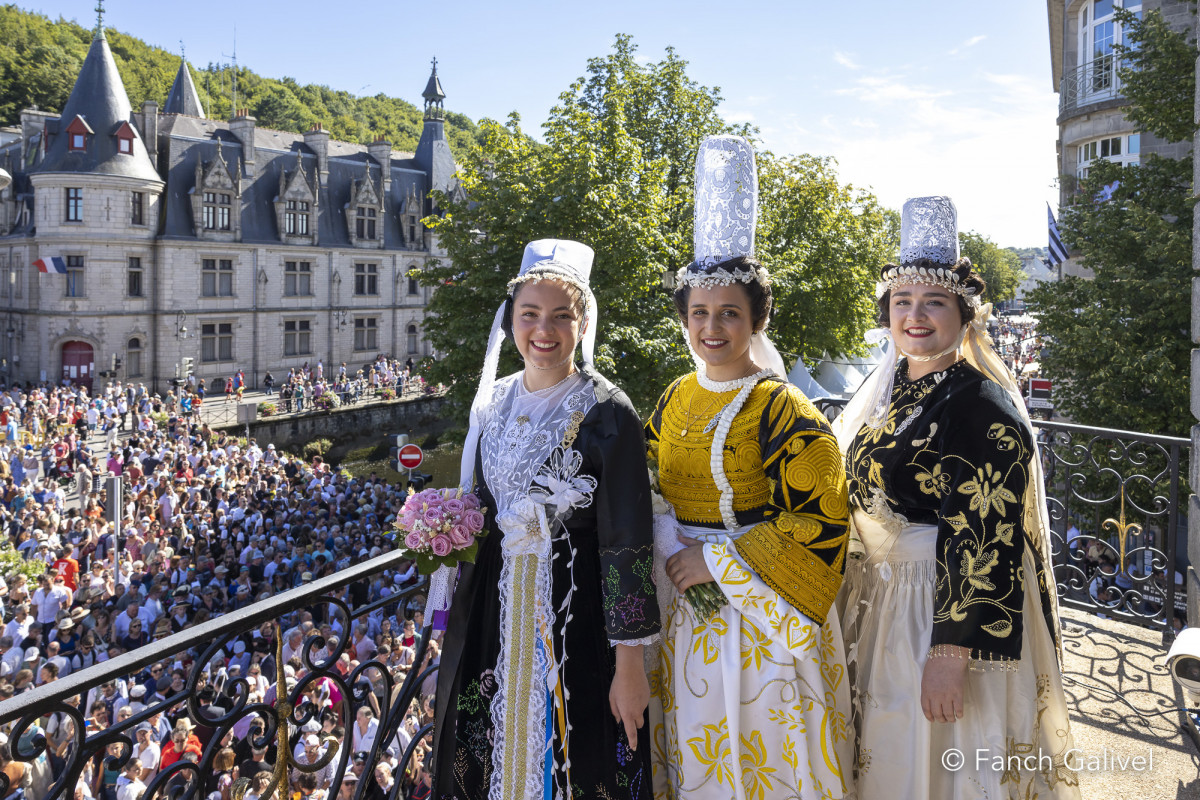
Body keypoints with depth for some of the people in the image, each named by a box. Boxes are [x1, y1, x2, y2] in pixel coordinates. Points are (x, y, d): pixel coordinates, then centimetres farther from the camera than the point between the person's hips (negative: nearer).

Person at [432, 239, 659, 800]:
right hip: (491, 610, 6)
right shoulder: (493, 401, 5)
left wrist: (629, 664, -16)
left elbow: (627, 542, -15)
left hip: (571, 615, -5)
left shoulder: (606, 412, -13)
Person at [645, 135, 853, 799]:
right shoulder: (676, 399, 4)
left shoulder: (781, 411, -15)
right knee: (695, 747, 20)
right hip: (683, 608, 6)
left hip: (757, 611, -5)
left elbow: (822, 521, -18)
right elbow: (648, 485, 14)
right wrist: (670, 553, -4)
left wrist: (718, 562, -18)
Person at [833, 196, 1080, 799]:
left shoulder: (980, 406, -21)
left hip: (951, 607, -8)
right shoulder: (890, 386, 4)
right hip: (882, 599, 8)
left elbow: (984, 542, -25)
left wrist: (951, 653, -27)